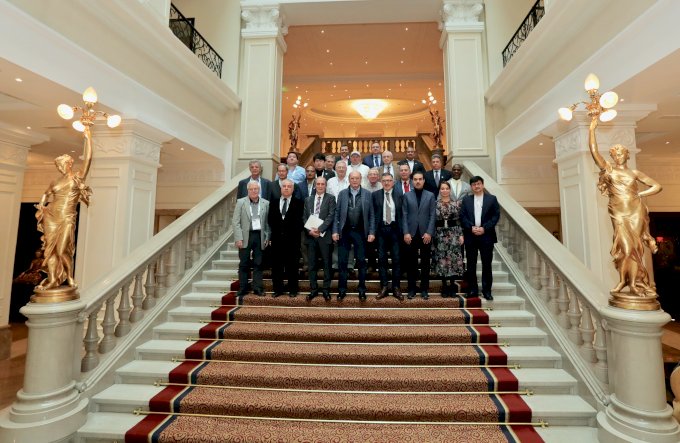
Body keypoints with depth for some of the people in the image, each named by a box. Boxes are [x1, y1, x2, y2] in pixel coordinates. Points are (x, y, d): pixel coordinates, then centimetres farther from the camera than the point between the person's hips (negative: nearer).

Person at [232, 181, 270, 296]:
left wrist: (267, 237, 2)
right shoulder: (240, 202, 2)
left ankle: (258, 288, 15)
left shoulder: (265, 203, 7)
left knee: (258, 264, 5)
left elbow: (267, 222, 8)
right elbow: (235, 222, -2)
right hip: (245, 236, -1)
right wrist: (238, 238, -9)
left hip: (259, 236, 1)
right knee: (244, 264, 6)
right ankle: (243, 289, 17)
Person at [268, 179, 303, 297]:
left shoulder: (299, 203, 3)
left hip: (292, 239, -3)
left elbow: (300, 221, -3)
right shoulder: (273, 203, 13)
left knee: (292, 265, 4)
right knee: (276, 265, 7)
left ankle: (293, 289, 15)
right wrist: (274, 231, -3)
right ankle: (278, 289, 19)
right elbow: (270, 220, 10)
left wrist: (295, 233, -12)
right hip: (277, 239, 3)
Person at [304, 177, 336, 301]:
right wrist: (310, 230, -7)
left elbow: (331, 216, -8)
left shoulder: (330, 198, 2)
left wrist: (319, 229, -16)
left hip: (325, 235, -3)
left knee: (326, 264, 4)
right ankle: (313, 289, 18)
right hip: (311, 235, 3)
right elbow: (304, 217, 9)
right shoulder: (308, 199, 14)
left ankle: (326, 290, 14)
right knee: (312, 265, 7)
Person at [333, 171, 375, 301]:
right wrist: (335, 231, -4)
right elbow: (337, 214, 3)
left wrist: (371, 232, -4)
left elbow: (371, 215, 2)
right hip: (344, 232, 1)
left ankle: (362, 290, 20)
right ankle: (342, 290, 18)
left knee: (361, 261, 7)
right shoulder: (342, 193, 4)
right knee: (342, 262, 5)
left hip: (360, 232, 0)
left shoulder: (367, 194, 3)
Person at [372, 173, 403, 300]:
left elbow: (402, 214, 3)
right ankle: (384, 286, 15)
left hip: (395, 229, 0)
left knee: (396, 259, 4)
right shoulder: (375, 195, 5)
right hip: (381, 229, 0)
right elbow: (372, 214, 4)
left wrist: (402, 231, -4)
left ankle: (396, 287, 15)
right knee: (382, 259, 5)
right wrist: (373, 231, -2)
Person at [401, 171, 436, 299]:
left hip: (425, 234, 0)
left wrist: (429, 232, -9)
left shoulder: (430, 196, 7)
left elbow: (432, 216, 1)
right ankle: (411, 289, 14)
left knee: (425, 263, 6)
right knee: (412, 263, 5)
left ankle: (424, 289, 15)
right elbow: (404, 215, 2)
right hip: (411, 233, 0)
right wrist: (406, 232, -7)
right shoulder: (407, 196, 8)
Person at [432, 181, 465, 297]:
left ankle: (452, 285, 13)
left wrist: (461, 234, -1)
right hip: (440, 234, -1)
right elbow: (432, 221, 2)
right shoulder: (435, 204, 2)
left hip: (453, 234, 1)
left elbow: (459, 220, 5)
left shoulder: (455, 203, 6)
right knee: (441, 260, 2)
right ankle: (444, 286, 13)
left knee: (453, 259, 1)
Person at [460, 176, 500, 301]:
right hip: (470, 236, 1)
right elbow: (462, 216, 2)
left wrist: (484, 228, -12)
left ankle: (486, 290, 13)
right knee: (471, 264, 5)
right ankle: (473, 289, 14)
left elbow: (496, 215, -1)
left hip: (486, 235, -1)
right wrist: (471, 227, -12)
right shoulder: (466, 200, 9)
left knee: (486, 264, 3)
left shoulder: (492, 199, 6)